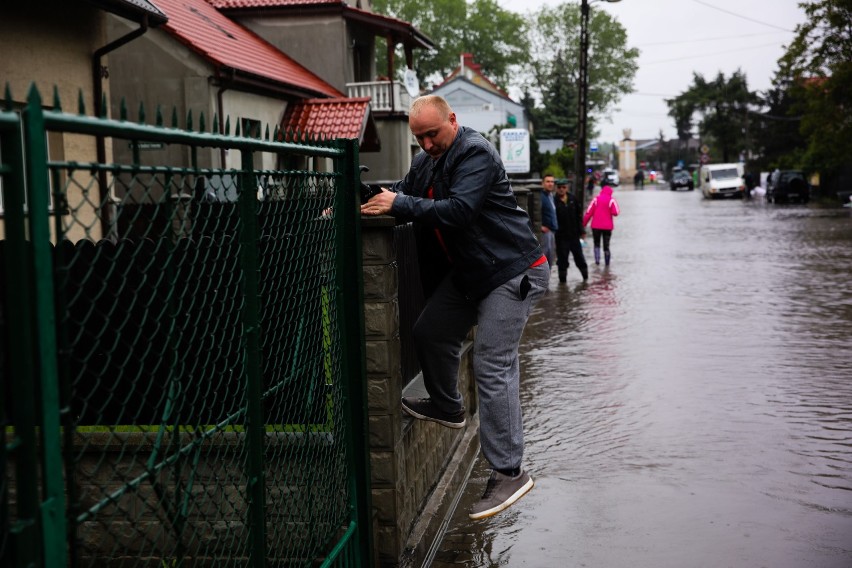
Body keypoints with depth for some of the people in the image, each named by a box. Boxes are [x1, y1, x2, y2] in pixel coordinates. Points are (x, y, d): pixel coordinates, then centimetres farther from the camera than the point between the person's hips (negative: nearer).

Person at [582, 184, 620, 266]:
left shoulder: (596, 199, -1)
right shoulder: (612, 200, -4)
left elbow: (588, 212, -4)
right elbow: (615, 213, -12)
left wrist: (583, 224, 2)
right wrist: (609, 211, 9)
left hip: (596, 226, 1)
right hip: (607, 226, -1)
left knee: (597, 244, 12)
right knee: (606, 245, 9)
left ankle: (597, 259, -6)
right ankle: (607, 262, 11)